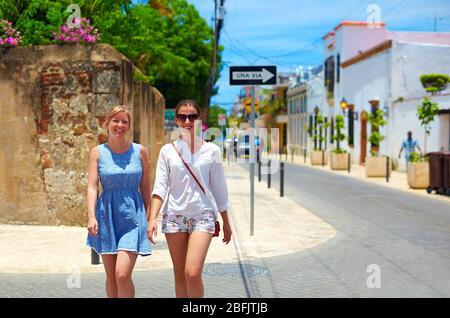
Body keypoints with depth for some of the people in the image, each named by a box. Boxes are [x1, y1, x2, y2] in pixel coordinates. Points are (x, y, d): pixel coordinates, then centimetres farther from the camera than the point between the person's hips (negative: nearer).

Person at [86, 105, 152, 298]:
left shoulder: (140, 151, 2)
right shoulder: (97, 152, 2)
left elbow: (145, 187, 7)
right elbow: (92, 186, -6)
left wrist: (149, 219, 9)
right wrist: (91, 216, -19)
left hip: (132, 216, -2)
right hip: (107, 216, 2)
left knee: (122, 275, -14)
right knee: (111, 277, 11)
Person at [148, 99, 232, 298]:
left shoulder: (211, 150, 2)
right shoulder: (167, 151, 3)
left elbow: (219, 188, 7)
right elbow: (160, 187, -3)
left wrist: (226, 222, 11)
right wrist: (152, 218, -15)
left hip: (202, 216, -2)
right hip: (174, 216, 2)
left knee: (193, 273, -15)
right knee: (179, 274, 8)